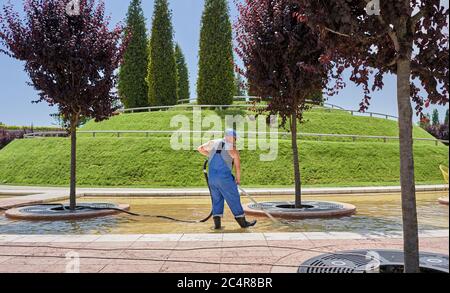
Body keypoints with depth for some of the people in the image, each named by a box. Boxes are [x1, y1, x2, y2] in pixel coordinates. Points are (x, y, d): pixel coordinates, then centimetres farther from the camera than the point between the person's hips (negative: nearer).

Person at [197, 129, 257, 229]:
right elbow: (238, 167, 0)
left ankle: (217, 223, 11)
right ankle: (242, 221, 15)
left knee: (216, 199, 16)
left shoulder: (213, 143, 9)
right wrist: (238, 179, 13)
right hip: (225, 178, -5)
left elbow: (200, 149, 20)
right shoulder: (233, 150, -3)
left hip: (211, 177, 5)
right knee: (234, 199, 6)